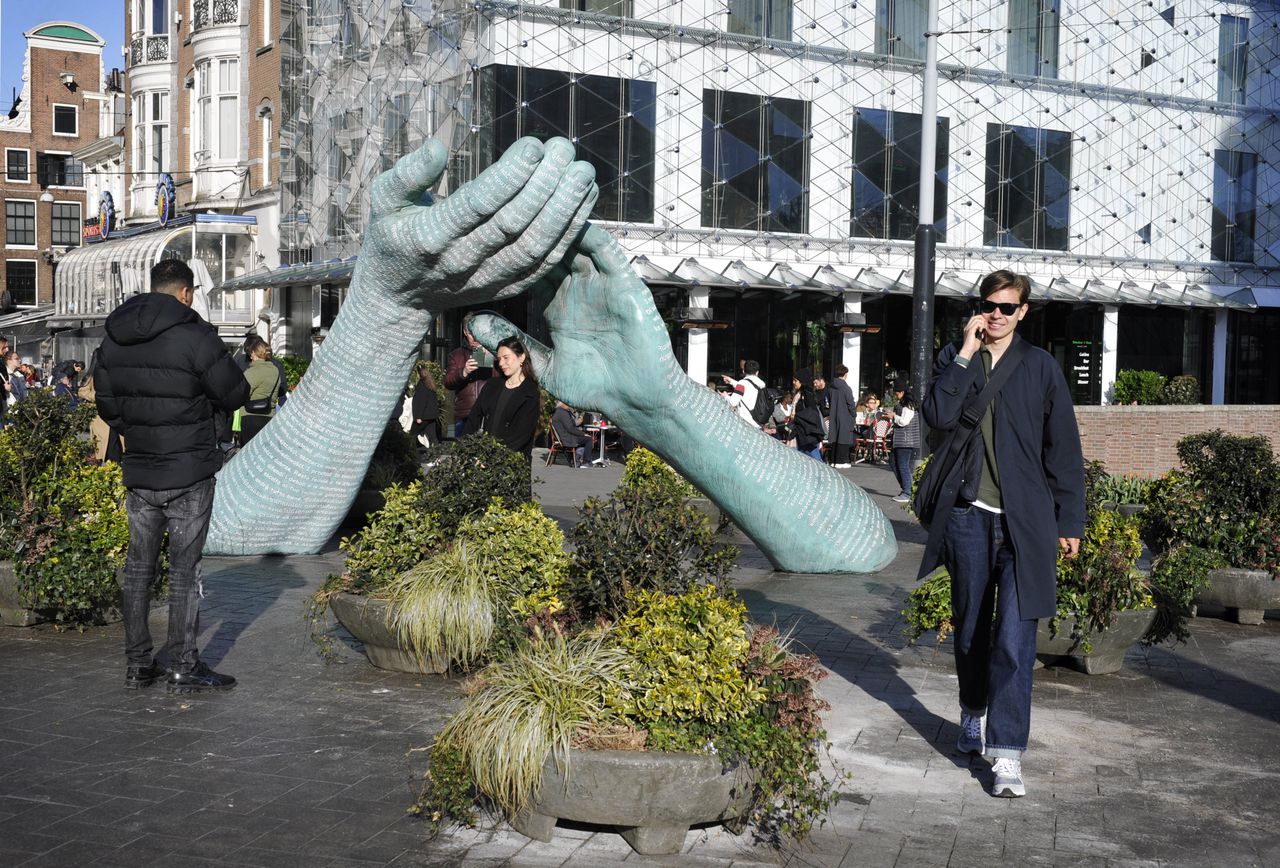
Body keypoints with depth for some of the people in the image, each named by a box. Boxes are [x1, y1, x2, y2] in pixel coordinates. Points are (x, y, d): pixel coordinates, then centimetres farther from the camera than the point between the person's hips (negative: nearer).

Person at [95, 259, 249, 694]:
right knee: (184, 569, 1)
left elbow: (106, 404, 12)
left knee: (138, 567, 13)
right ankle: (182, 666, 5)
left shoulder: (113, 339, 5)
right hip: (189, 475, -5)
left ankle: (136, 664, 18)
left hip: (139, 473, 6)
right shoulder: (194, 336, -15)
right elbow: (235, 394, -9)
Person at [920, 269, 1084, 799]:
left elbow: (1063, 448, 5)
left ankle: (1007, 753, -9)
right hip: (968, 516, 2)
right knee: (970, 629, 14)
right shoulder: (953, 359, 8)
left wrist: (1070, 520, 2)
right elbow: (938, 417, -11)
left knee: (1014, 637, -10)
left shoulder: (1040, 367, 4)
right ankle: (973, 717, 36)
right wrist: (966, 353, -12)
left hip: (1024, 521, -2)